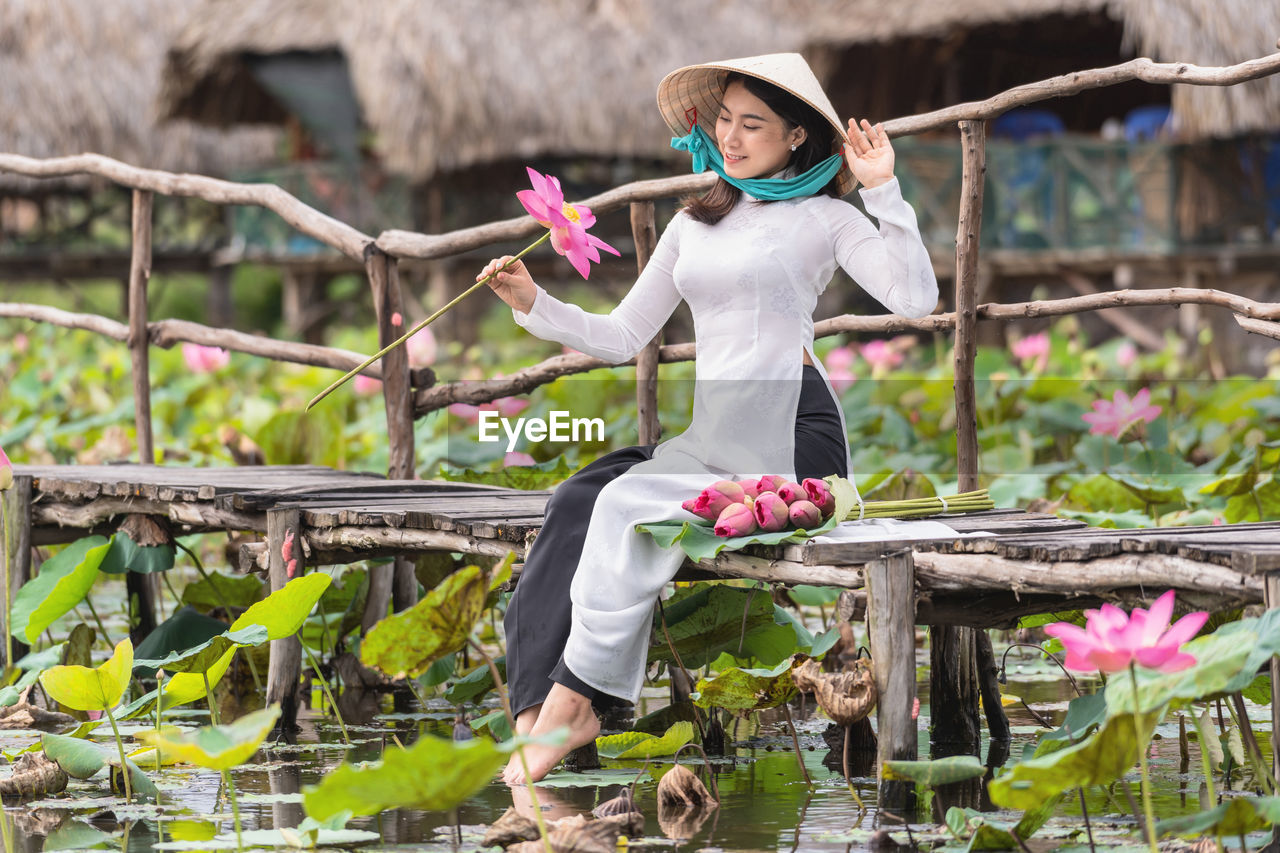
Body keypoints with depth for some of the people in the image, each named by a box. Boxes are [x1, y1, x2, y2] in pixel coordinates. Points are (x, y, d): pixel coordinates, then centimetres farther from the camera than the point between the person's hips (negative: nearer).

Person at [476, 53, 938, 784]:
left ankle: (574, 697, -22)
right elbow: (622, 338, 22)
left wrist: (885, 192, -14)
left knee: (629, 504, -27)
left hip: (792, 437, -6)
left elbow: (916, 299, -10)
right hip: (711, 435, 6)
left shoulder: (822, 218, 5)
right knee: (576, 503, -21)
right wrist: (535, 306, 7)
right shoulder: (694, 225, 22)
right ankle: (542, 708, -30)